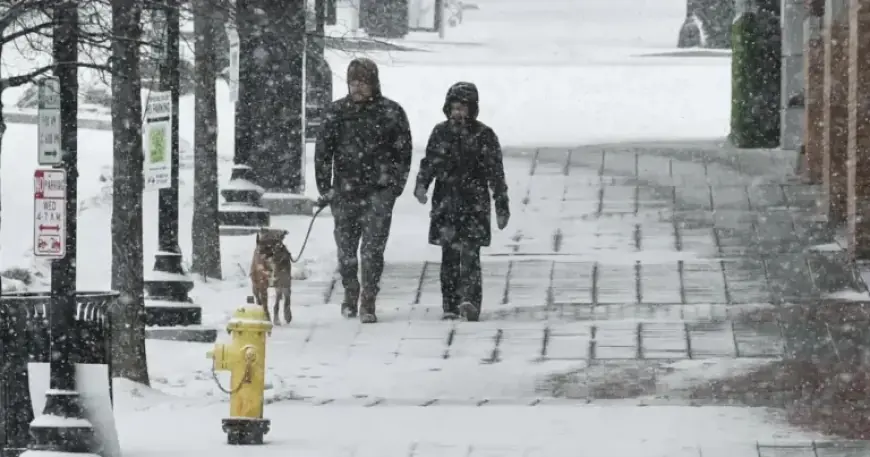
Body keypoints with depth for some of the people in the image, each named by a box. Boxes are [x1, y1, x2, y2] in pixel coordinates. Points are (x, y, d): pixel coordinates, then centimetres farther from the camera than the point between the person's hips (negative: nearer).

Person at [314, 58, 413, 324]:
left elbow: (403, 151, 5)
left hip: (379, 191, -2)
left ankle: (368, 303, -8)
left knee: (372, 249, -10)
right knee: (345, 248, 10)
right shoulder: (337, 112, 4)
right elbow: (323, 151, 6)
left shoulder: (391, 112, 0)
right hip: (345, 191, 2)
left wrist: (397, 184, -1)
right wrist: (324, 188, 2)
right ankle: (350, 294, 31)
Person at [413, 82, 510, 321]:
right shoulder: (441, 132, 9)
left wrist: (502, 207, 4)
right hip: (446, 202, 3)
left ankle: (469, 299, -23)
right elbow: (429, 162, 14)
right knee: (449, 255, 3)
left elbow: (496, 174, 4)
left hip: (474, 204, -3)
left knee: (470, 253, -14)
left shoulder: (484, 135, 1)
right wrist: (421, 185, -7)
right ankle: (450, 305, 8)